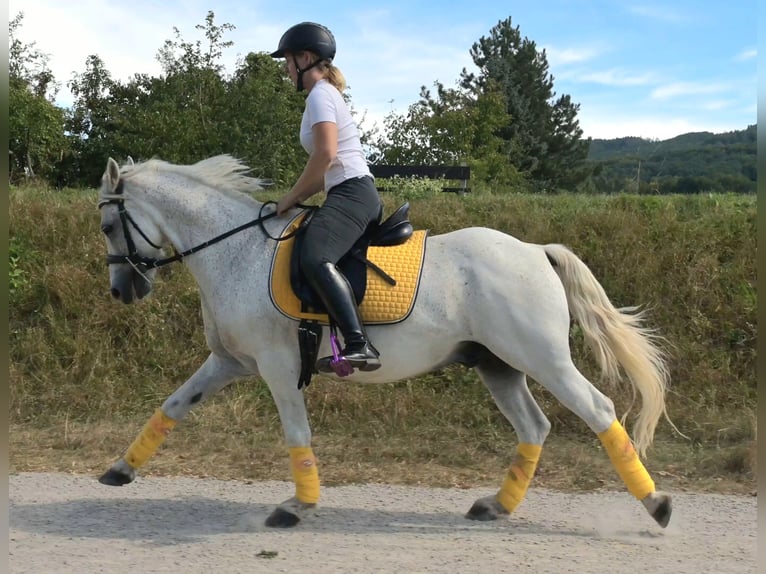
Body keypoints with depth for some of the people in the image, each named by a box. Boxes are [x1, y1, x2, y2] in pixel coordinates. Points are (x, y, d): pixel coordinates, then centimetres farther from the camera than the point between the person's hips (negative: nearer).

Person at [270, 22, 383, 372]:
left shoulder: (320, 95, -7)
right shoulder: (327, 95, 25)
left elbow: (326, 153, -20)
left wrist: (291, 197, -10)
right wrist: (299, 197, 17)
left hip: (352, 192, -12)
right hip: (359, 194, 12)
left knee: (314, 259, -33)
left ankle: (359, 345, -46)